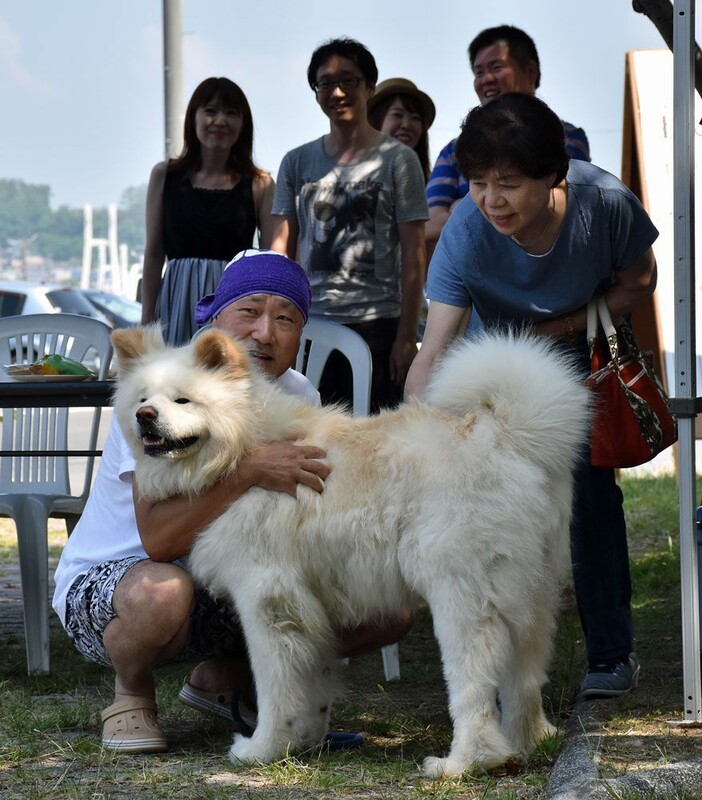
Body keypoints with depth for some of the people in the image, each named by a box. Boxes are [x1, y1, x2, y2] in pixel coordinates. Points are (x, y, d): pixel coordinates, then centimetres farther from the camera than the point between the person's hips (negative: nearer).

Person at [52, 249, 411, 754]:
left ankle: (225, 676, 12)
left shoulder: (299, 397, -2)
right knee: (162, 594, -42)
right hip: (108, 579, -6)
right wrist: (249, 471, -42)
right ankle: (132, 690, -6)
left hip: (226, 587, 6)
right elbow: (159, 540, -33)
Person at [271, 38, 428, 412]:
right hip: (309, 324, 3)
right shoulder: (296, 163, 14)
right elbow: (281, 249, 13)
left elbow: (413, 255, 0)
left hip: (376, 324, -3)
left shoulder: (398, 159, 3)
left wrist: (407, 336, -7)